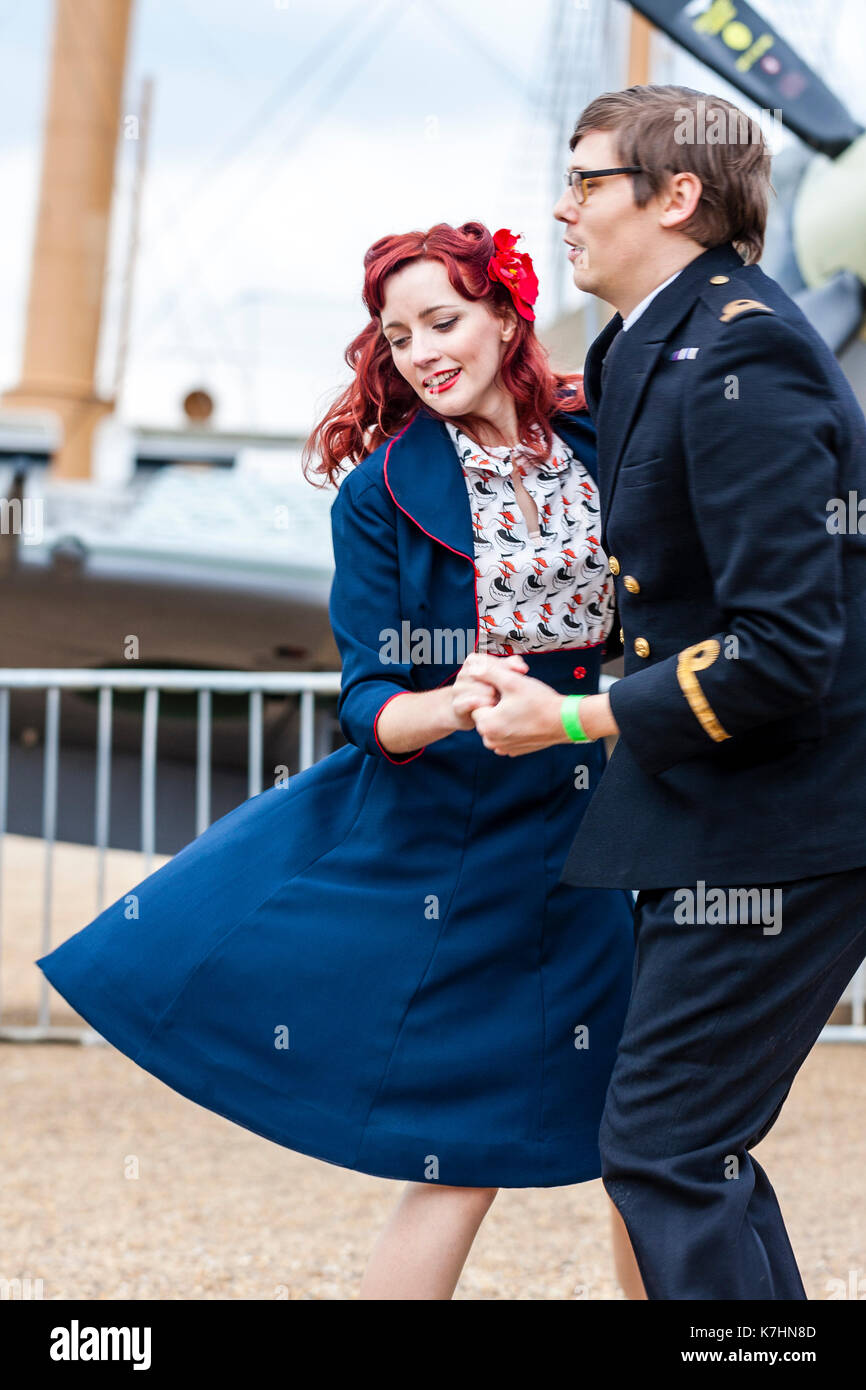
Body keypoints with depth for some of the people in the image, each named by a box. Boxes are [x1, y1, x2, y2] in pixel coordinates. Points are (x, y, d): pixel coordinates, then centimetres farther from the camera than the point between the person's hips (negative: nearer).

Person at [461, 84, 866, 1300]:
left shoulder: (736, 359, -20)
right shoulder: (659, 344, 12)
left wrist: (572, 721, -17)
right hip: (729, 814, 10)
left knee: (665, 1151, -10)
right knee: (694, 1149, 15)